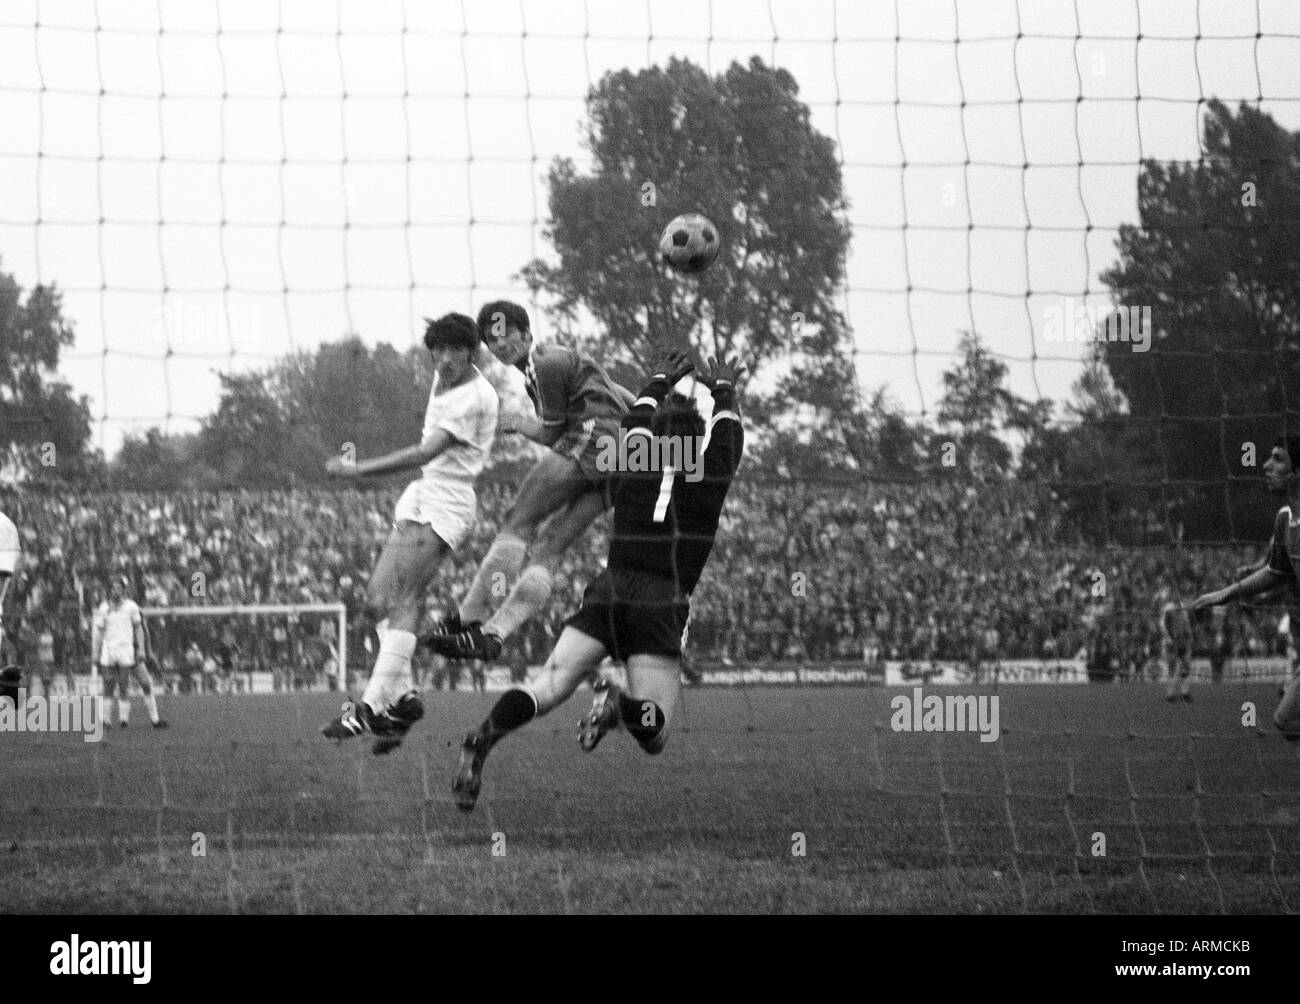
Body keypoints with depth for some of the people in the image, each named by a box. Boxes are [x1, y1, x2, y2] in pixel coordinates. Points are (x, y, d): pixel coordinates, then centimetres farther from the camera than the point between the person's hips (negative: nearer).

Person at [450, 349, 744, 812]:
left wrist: (659, 383, 52)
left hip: (608, 591, 3)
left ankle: (481, 740, -34)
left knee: (547, 687, -6)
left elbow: (635, 423, 34)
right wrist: (724, 392, 45)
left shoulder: (634, 472, 13)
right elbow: (729, 442, 27)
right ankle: (620, 702, -38)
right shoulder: (707, 482, 6)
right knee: (653, 735, -3)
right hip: (662, 605, -3)